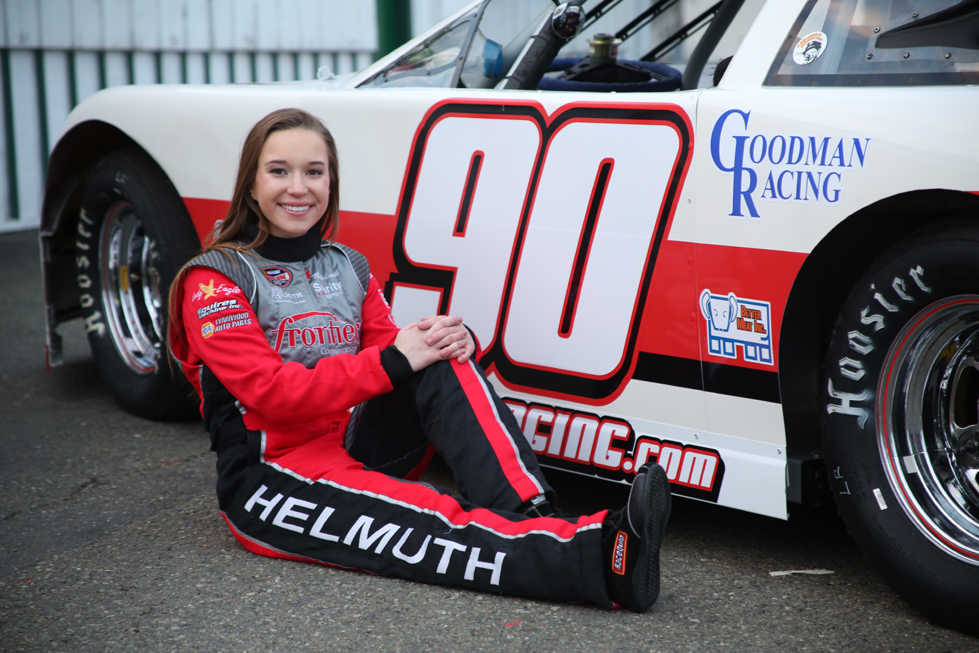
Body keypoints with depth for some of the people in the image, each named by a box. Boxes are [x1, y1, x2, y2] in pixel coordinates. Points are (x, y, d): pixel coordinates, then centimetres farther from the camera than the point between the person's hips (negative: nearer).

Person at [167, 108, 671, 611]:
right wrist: (393, 361, -24)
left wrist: (448, 343, -17)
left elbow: (389, 351, 7)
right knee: (438, 523, -32)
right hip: (272, 481, -6)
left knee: (444, 363, -20)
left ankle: (532, 518, -36)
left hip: (356, 447, 6)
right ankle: (599, 558, -52)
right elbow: (271, 391, -18)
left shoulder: (349, 268, 13)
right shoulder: (215, 281, -6)